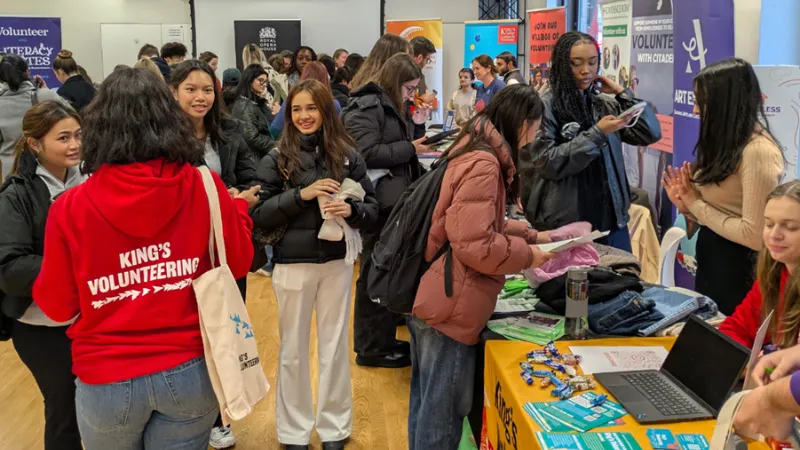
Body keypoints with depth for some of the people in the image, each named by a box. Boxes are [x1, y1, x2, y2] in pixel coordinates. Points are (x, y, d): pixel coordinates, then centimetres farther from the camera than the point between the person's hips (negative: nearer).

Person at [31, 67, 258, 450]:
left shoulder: (71, 207, -13)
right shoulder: (205, 187, -11)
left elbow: (56, 304, -2)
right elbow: (238, 263, 2)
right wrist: (238, 208, 19)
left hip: (107, 380, 0)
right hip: (189, 371, 0)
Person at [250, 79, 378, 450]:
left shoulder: (347, 154, -1)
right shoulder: (277, 158, -4)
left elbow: (372, 208, 1)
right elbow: (258, 214, -10)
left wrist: (351, 210, -20)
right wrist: (300, 194, -21)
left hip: (337, 262, 1)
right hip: (293, 264, -1)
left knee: (334, 346, 12)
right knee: (293, 350, 10)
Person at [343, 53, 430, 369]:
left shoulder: (391, 106, 18)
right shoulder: (366, 106, -13)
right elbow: (366, 154, -23)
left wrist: (415, 130, 9)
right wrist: (410, 148, -18)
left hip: (394, 201, 10)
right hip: (379, 203, -10)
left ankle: (384, 338, 26)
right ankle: (371, 348, 9)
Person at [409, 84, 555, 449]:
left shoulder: (475, 153, 12)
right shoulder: (483, 164, -20)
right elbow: (475, 245, -25)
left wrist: (533, 236, 16)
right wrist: (528, 255, -12)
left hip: (432, 297, 10)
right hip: (449, 307, -10)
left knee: (426, 404, 21)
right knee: (443, 413, 5)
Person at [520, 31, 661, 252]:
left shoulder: (606, 104, 9)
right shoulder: (545, 106, -6)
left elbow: (651, 133, 4)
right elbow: (547, 163, -15)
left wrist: (622, 93, 0)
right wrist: (597, 134, -19)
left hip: (611, 219, 5)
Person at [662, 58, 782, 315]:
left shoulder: (758, 151, -21)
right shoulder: (725, 144, 8)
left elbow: (754, 235, -24)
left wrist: (697, 204, -16)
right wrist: (685, 204, -6)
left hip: (738, 268, -9)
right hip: (711, 261, 9)